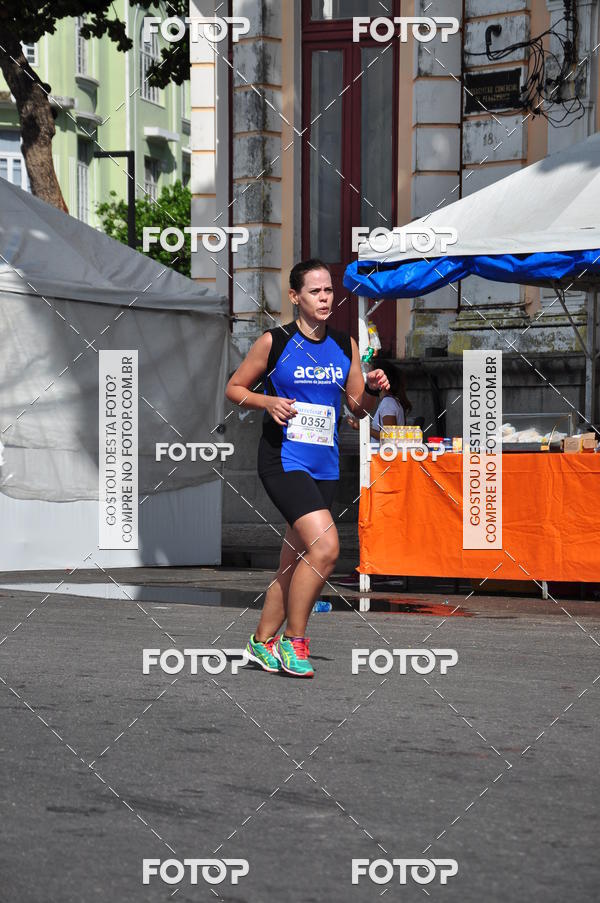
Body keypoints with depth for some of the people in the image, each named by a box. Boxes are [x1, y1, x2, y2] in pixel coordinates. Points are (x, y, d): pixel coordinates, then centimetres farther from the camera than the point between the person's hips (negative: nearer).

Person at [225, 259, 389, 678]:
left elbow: (359, 407, 16)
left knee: (295, 562, 10)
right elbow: (234, 388, 5)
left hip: (324, 464, 6)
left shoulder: (345, 345, 9)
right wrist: (268, 402, -13)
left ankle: (263, 641, 26)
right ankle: (293, 641, -7)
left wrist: (372, 390, -5)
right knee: (325, 546, -21)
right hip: (283, 459, -6)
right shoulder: (274, 342, -3)